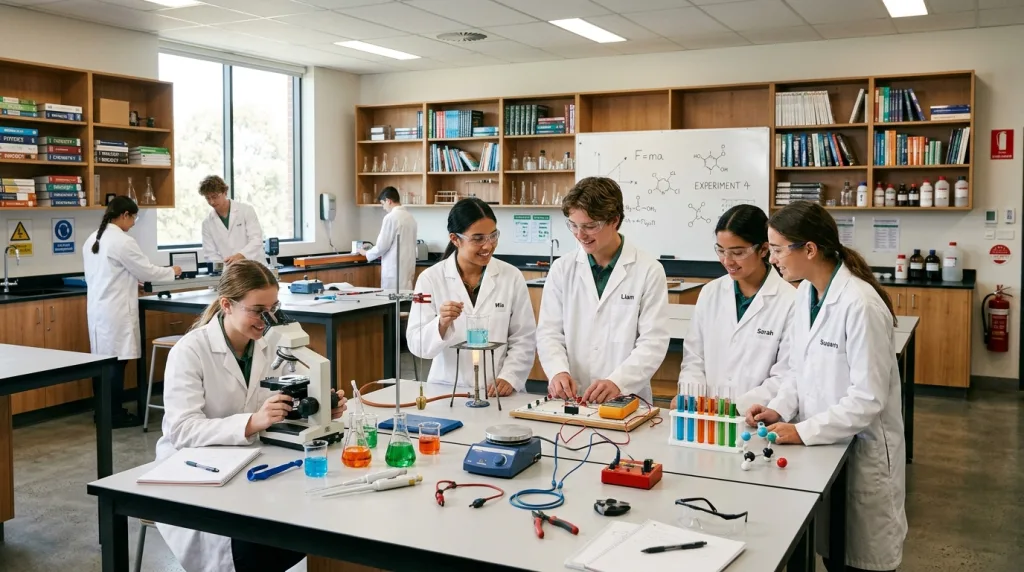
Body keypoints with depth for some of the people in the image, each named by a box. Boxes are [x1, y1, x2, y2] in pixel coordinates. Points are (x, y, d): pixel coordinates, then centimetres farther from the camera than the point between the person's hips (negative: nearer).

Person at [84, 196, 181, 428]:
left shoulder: (92, 240, 12)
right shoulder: (123, 241, -15)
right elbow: (147, 270, -9)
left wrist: (130, 281, 24)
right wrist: (172, 271, 7)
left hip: (97, 307, 9)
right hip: (115, 311, -9)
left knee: (102, 359, 12)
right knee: (116, 360, -4)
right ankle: (115, 414, 1)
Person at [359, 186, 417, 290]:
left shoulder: (390, 217, -13)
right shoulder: (410, 217, 10)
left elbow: (382, 246, -12)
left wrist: (366, 253, 6)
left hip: (394, 269, -7)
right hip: (408, 268, 7)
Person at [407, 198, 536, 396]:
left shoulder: (512, 277, 3)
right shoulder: (431, 278, 0)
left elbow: (524, 339, 4)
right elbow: (417, 344, -2)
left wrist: (509, 378, -10)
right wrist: (441, 324, -20)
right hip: (448, 390, -1)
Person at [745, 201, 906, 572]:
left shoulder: (860, 304, -24)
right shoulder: (806, 292, 1)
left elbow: (868, 398, -23)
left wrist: (803, 431, -21)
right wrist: (780, 409, -4)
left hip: (862, 450, -7)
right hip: (822, 444, 7)